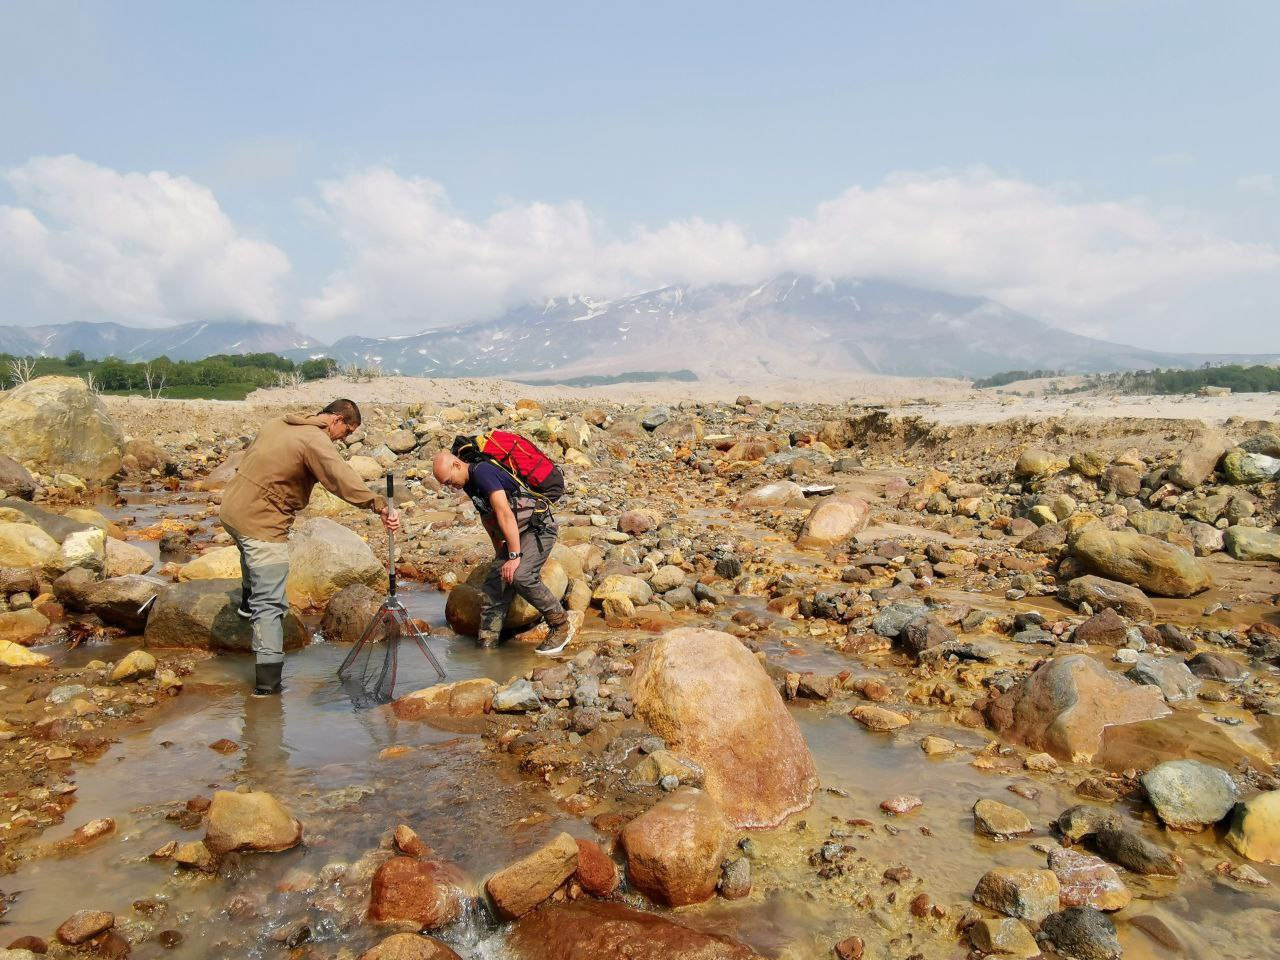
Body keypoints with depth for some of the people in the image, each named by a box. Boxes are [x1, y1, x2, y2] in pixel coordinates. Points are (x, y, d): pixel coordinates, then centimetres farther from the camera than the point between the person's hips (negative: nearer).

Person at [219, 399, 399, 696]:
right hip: (260, 523, -9)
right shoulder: (316, 440, -16)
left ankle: (249, 603, 61)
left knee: (252, 554, 40)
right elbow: (342, 477, -32)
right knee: (271, 603, -7)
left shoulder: (275, 424, 12)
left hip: (231, 509, 9)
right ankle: (267, 680, -7)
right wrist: (380, 505, -40)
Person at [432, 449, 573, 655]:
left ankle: (561, 627, -12)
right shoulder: (469, 484, 11)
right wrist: (500, 555, 23)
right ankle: (486, 646, 3)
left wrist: (514, 556, -24)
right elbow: (488, 518, 23)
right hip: (517, 535, 10)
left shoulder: (482, 471, -19)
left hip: (539, 528, -10)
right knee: (493, 586, -1)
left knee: (520, 576, -28)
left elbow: (505, 515, -25)